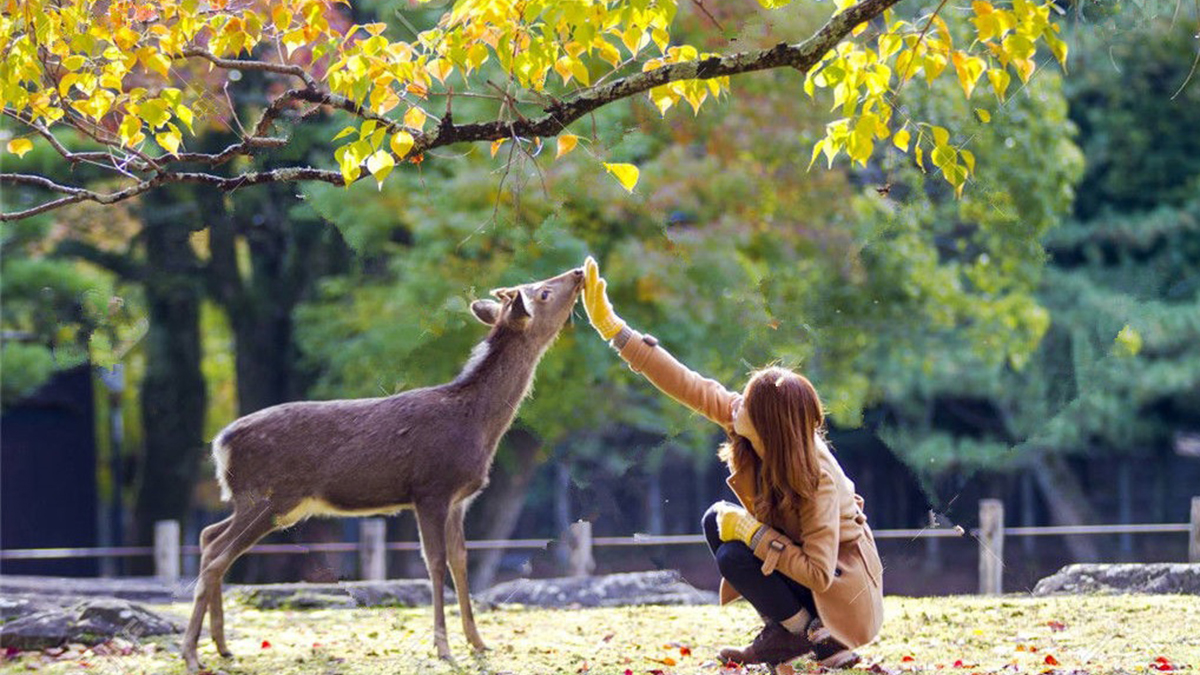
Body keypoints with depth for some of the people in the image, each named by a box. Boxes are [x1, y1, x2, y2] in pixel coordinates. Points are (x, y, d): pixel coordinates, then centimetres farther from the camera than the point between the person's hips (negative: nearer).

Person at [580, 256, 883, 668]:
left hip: (841, 584, -8)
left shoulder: (817, 481, -34)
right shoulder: (748, 421, -17)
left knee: (734, 556, -21)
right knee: (717, 520, 0)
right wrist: (612, 328, -18)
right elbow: (689, 387, -16)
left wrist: (752, 531, -31)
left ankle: (808, 634, -1)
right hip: (799, 551, 8)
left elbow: (818, 573, -34)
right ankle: (784, 625, 6)